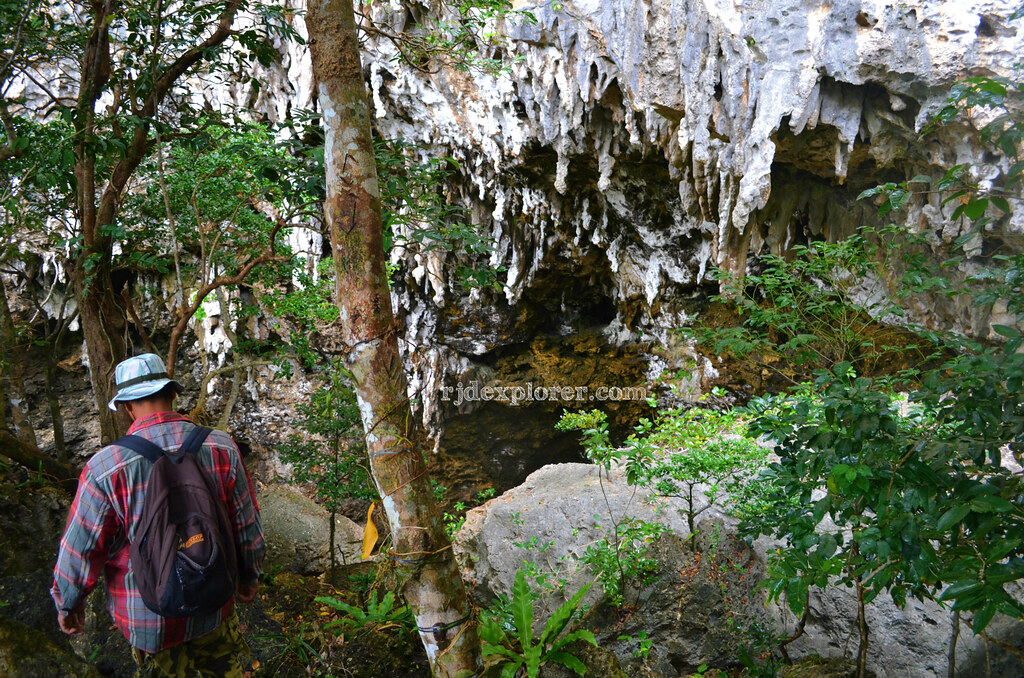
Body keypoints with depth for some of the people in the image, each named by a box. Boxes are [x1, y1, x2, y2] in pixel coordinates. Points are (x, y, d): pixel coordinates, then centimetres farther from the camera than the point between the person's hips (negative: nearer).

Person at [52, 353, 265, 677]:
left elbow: (80, 550, -11)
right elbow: (248, 526, -4)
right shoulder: (220, 447, -15)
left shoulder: (106, 468, -23)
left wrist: (68, 602, 9)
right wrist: (249, 576, 13)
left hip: (150, 617, -2)